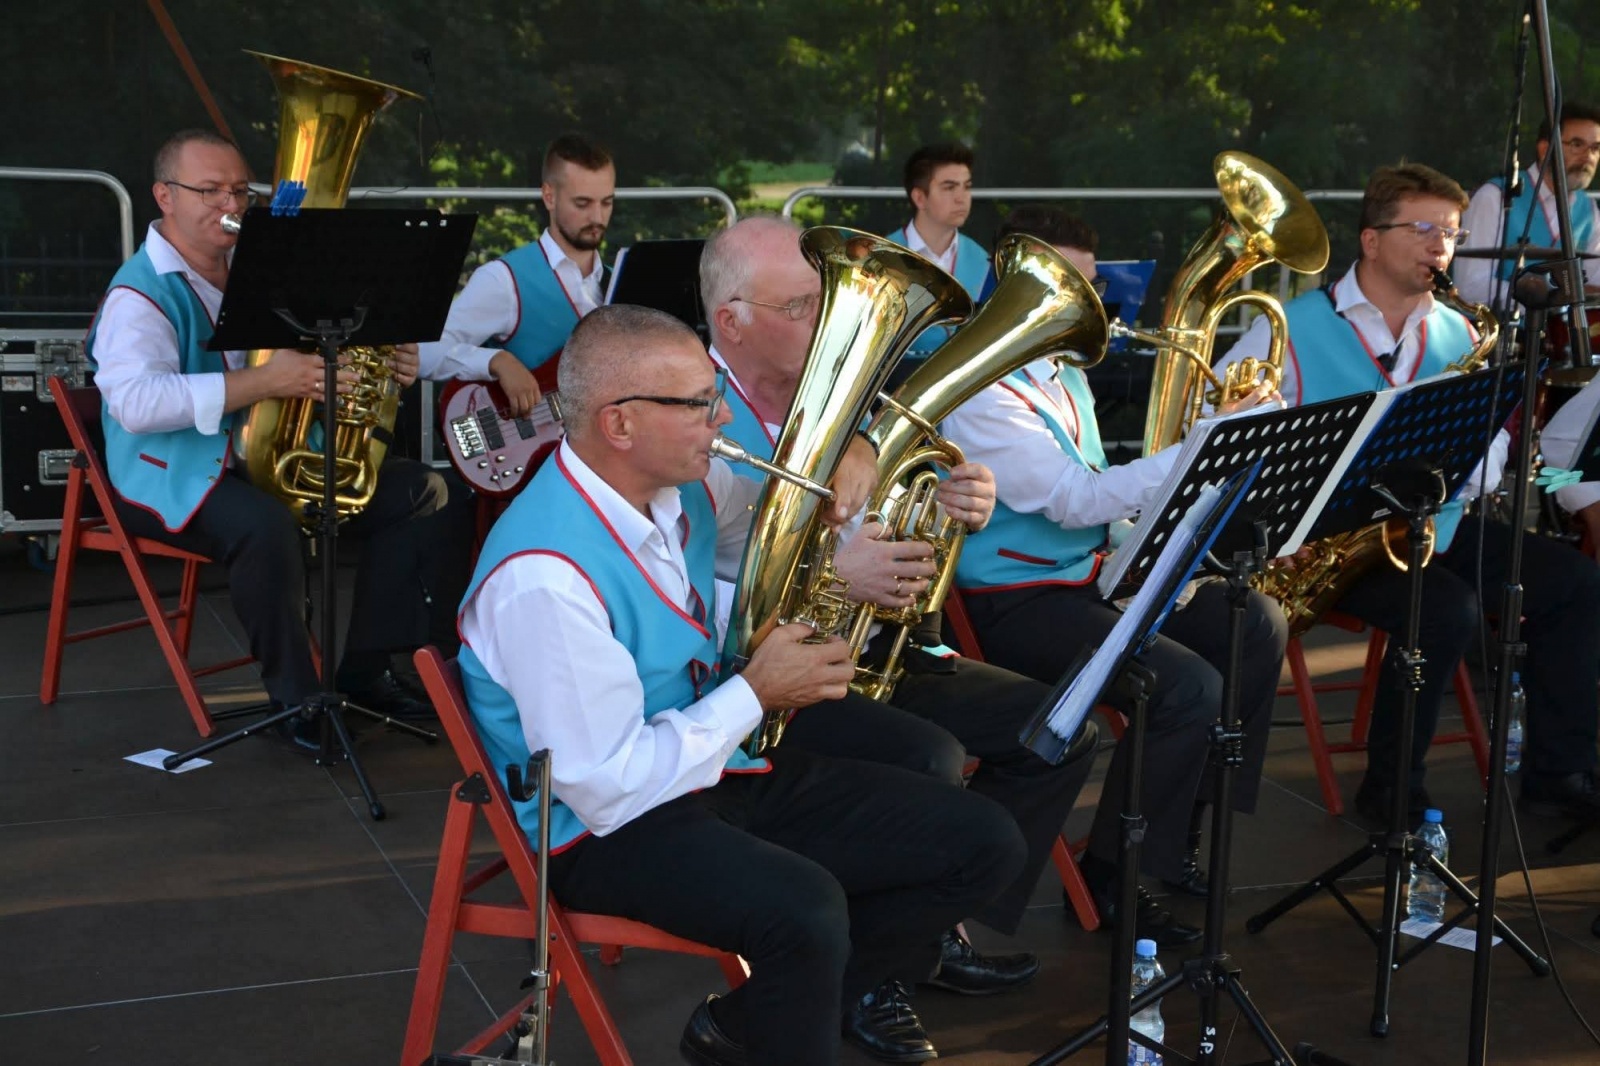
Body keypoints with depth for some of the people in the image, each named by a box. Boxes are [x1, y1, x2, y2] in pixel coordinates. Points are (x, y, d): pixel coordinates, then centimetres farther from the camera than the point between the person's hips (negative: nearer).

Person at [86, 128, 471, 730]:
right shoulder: (141, 294, -11)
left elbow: (324, 362, 23)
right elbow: (135, 401, -29)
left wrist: (383, 368, -2)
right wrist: (265, 381, -36)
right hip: (181, 477, -8)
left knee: (430, 495, -1)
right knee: (266, 526, -40)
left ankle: (365, 671, 2)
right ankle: (298, 698, -21)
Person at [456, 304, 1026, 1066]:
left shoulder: (683, 485, -2)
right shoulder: (545, 579, -28)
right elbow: (611, 791, -26)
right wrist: (756, 694, -18)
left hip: (717, 763, 8)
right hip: (611, 825, -8)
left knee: (982, 845, 0)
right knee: (804, 912, -37)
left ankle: (840, 984, 19)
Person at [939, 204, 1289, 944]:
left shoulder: (1065, 375, 13)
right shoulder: (981, 391, -18)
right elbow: (1073, 500, -26)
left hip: (1093, 573, 10)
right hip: (1016, 601, -10)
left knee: (1257, 625, 3)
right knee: (1188, 687, -25)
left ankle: (1182, 825, 14)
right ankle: (1111, 879, -6)